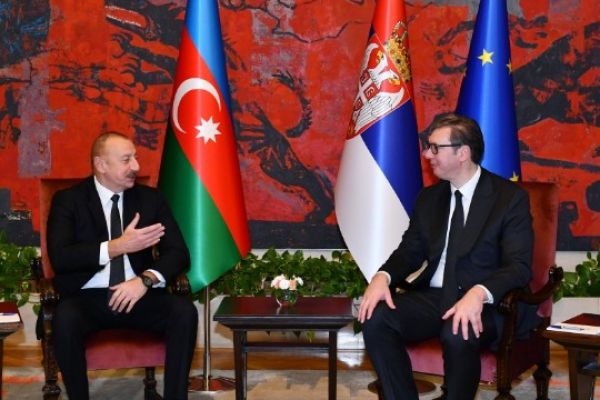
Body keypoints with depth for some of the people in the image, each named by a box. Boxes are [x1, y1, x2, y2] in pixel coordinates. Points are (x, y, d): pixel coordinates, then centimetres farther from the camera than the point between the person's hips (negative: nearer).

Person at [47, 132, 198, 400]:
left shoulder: (150, 198, 9)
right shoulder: (68, 200, 3)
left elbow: (178, 253, 2)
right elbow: (59, 257, -11)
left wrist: (145, 280, -17)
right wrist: (118, 246, -18)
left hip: (138, 295, 2)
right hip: (87, 298, -2)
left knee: (184, 311, -26)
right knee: (65, 319, -35)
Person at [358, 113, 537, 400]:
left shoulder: (510, 197, -6)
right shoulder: (429, 197, 13)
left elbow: (519, 266, -14)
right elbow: (410, 251, 12)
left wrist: (478, 294, -35)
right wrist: (383, 277, -12)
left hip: (487, 303, -5)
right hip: (434, 297, 5)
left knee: (457, 335, -38)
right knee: (375, 320, -22)